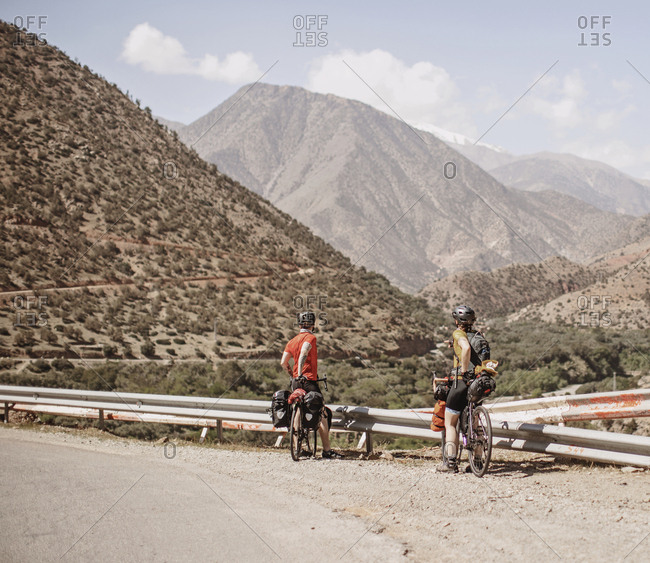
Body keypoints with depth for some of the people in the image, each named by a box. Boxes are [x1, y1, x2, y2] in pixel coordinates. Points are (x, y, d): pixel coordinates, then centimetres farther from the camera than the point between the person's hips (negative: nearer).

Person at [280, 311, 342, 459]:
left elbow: (283, 362, 9)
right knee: (322, 415, -5)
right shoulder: (310, 337, -5)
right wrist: (300, 373, -26)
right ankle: (327, 451, -8)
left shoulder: (292, 341, 15)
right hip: (309, 380, -7)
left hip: (296, 382, 7)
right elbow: (303, 354, -24)